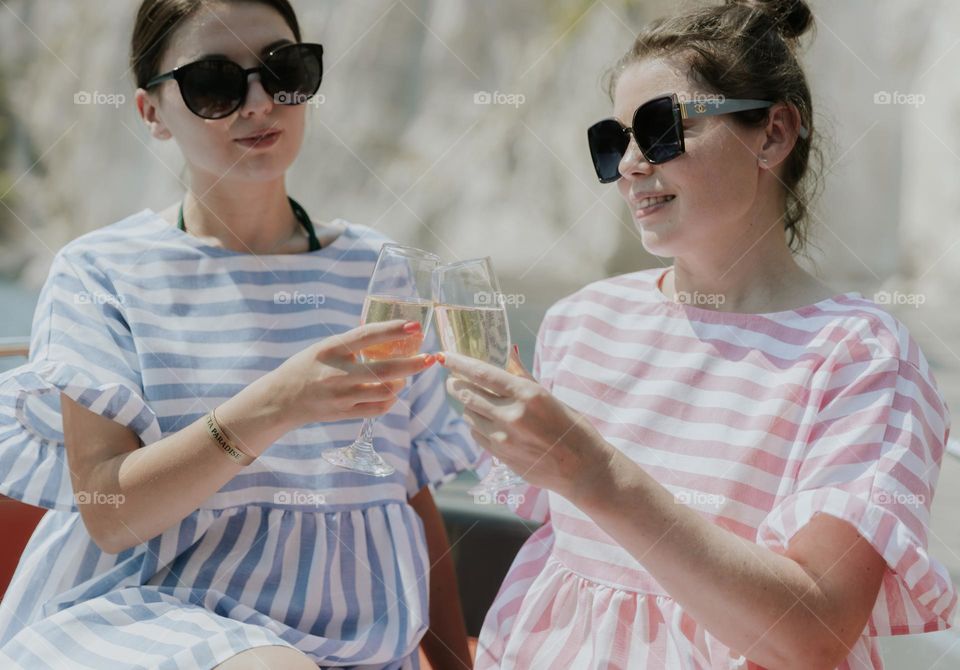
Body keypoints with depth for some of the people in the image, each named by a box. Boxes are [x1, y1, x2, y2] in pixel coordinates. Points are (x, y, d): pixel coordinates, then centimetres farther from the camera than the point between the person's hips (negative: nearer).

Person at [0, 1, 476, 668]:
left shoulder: (375, 270, 8)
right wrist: (271, 407, -25)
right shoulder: (102, 271, -1)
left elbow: (419, 500, 11)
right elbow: (110, 514, -11)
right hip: (146, 611, -3)